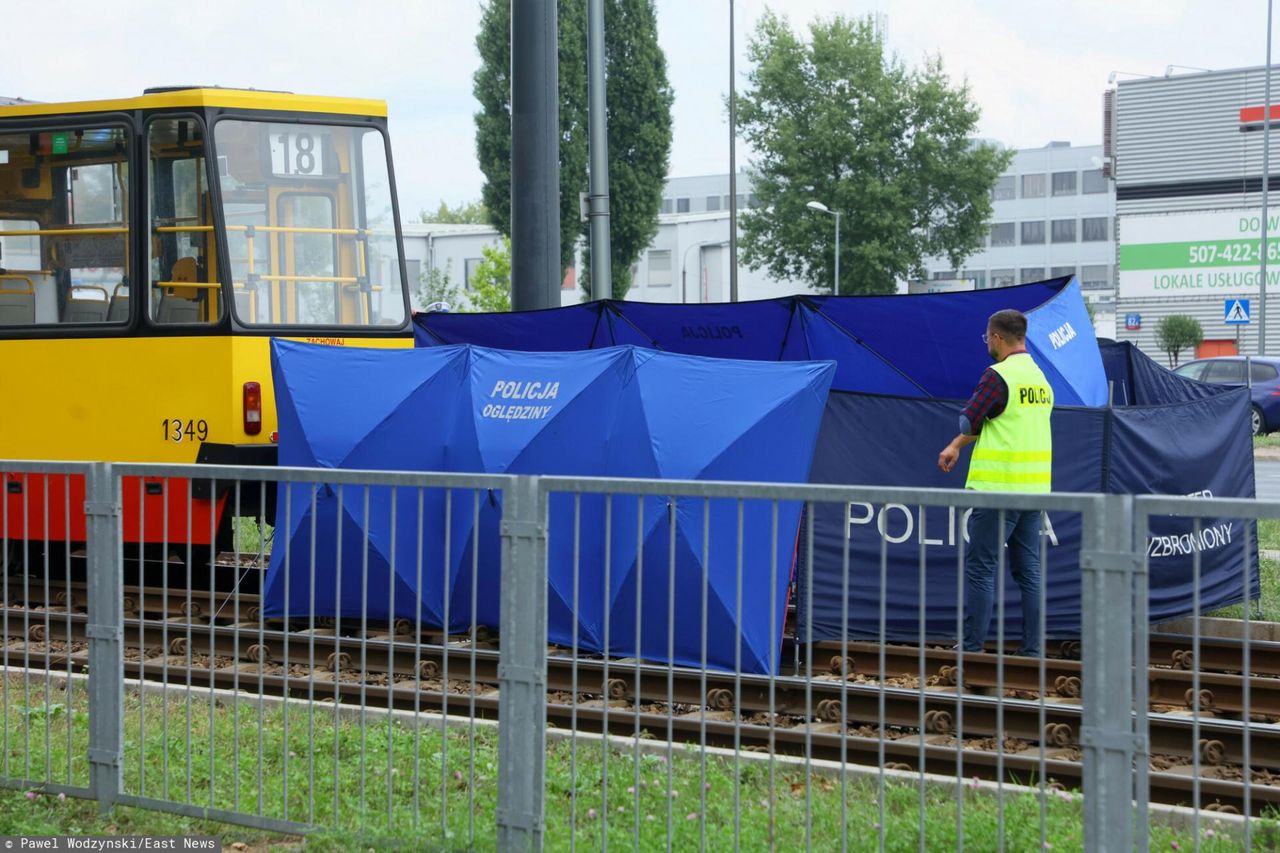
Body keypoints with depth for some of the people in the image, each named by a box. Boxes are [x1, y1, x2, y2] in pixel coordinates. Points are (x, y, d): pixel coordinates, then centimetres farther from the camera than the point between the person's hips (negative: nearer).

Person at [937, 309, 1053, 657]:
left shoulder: (997, 375, -14)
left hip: (999, 488, -8)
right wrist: (957, 446, 20)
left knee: (980, 569, -2)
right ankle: (1032, 649, 11)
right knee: (1028, 571, 10)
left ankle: (971, 648, -1)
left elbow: (969, 423, -9)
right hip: (1034, 488, 8)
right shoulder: (1039, 376, 12)